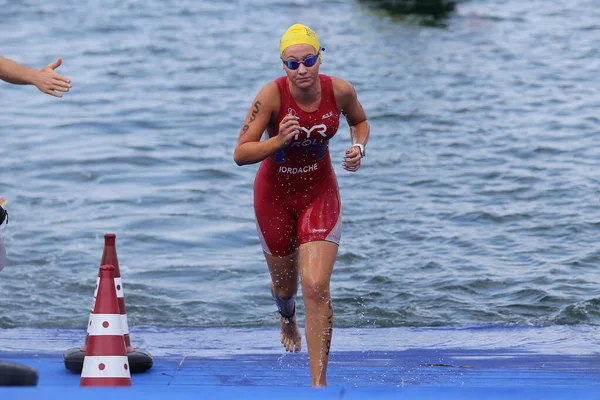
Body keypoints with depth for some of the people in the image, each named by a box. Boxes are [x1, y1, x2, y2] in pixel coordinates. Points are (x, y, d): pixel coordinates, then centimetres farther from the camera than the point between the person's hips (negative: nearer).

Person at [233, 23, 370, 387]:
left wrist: (359, 147, -13)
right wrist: (278, 141, -39)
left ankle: (319, 383, -10)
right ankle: (287, 319, 59)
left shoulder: (340, 91, -16)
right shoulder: (272, 95, -23)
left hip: (320, 193, 0)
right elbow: (241, 154, -22)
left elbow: (360, 121, 8)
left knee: (316, 288, -15)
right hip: (275, 195, 0)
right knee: (284, 286, 18)